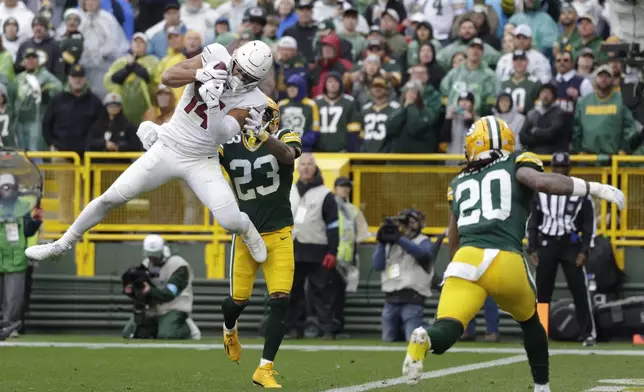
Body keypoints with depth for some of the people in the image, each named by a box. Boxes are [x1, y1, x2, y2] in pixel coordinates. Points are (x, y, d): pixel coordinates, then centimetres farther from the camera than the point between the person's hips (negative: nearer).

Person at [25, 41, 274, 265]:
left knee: (230, 221, -16)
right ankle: (62, 244, 18)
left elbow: (221, 136, -22)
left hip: (201, 162, -1)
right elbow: (168, 77, -17)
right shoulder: (217, 57, -10)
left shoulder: (251, 100, -14)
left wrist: (214, 105, -37)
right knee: (111, 198, -1)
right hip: (167, 149, 1)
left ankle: (247, 230, 25)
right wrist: (200, 74, -33)